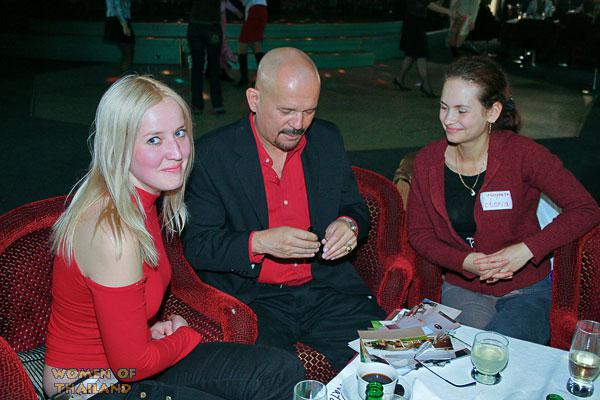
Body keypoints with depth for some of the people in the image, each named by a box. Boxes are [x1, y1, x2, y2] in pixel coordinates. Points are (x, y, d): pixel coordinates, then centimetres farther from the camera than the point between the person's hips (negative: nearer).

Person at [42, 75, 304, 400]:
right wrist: (184, 335, -6)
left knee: (284, 373, -4)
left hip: (126, 364, 8)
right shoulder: (114, 231, -31)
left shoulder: (140, 200, -1)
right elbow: (130, 364, -24)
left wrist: (155, 328, -6)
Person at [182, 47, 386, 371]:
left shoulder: (327, 139, 6)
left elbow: (355, 207, 17)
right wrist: (260, 242, -22)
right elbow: (196, 246, -6)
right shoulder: (211, 154, -6)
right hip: (250, 299, -3)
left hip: (328, 288, 4)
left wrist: (349, 225, -7)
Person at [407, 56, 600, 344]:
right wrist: (464, 261, -16)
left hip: (524, 290, -1)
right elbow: (419, 234, 1)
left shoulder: (521, 154, -14)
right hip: (461, 287, 2)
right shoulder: (428, 160, -5)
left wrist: (527, 249, -21)